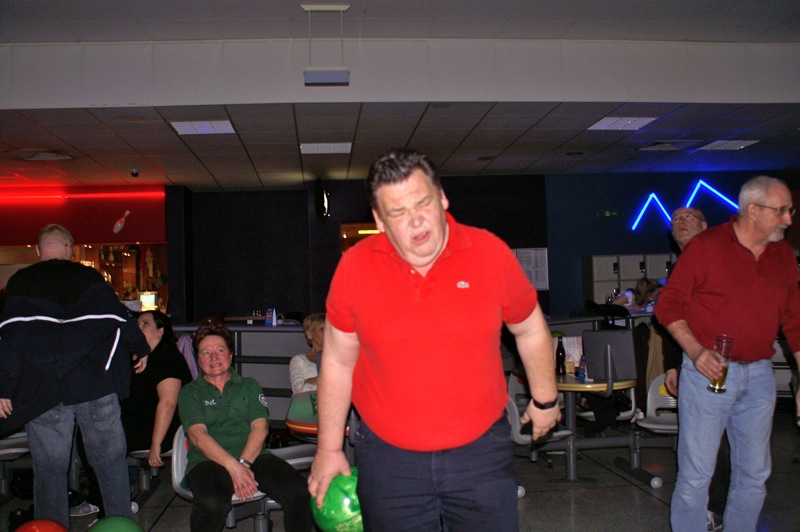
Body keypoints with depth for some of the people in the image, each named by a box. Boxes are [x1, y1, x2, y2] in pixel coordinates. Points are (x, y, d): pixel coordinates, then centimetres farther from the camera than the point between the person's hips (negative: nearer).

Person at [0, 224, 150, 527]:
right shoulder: (89, 278, 3)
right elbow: (120, 320, 1)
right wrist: (141, 350, 17)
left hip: (42, 394, 0)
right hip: (95, 388, 1)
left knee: (49, 471, 7)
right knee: (110, 462, 10)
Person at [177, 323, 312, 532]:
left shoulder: (249, 386, 21)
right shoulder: (190, 393, 14)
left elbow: (260, 427, 7)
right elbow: (197, 435, -2)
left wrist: (244, 462, -13)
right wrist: (233, 467, -18)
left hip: (253, 457, 2)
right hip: (209, 461, -2)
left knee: (298, 491, -27)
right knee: (211, 503, -38)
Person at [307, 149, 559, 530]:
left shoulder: (490, 252, -7)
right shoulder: (355, 267, -7)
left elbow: (531, 331, 9)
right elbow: (338, 361, 2)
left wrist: (545, 400, 18)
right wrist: (329, 449, 6)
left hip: (481, 449, 0)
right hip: (389, 455, 0)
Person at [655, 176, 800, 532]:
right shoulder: (706, 246, -8)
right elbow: (668, 305, -7)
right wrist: (695, 351, -19)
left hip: (759, 375, 6)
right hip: (708, 372, -5)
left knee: (754, 474, 15)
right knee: (696, 475, 1)